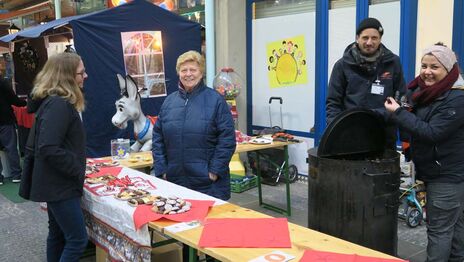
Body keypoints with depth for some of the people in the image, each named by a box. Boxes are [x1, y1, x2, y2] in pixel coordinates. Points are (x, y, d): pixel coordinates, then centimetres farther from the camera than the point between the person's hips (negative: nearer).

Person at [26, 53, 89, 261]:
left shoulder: (56, 101, 11)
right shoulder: (58, 105, -21)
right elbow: (49, 149, -29)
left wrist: (76, 168, 16)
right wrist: (77, 171, -18)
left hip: (57, 182, 10)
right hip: (60, 184, -10)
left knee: (58, 235, 19)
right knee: (78, 239, -5)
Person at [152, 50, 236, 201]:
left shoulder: (215, 100, -3)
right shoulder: (169, 101, 9)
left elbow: (227, 139, -7)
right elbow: (158, 138, 10)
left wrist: (215, 170, -11)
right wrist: (161, 170, 2)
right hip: (175, 180, 4)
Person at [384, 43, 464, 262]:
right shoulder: (421, 91, 6)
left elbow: (431, 132, -26)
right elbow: (415, 123, 19)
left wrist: (398, 112, -21)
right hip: (435, 171, 9)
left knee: (439, 229, -2)